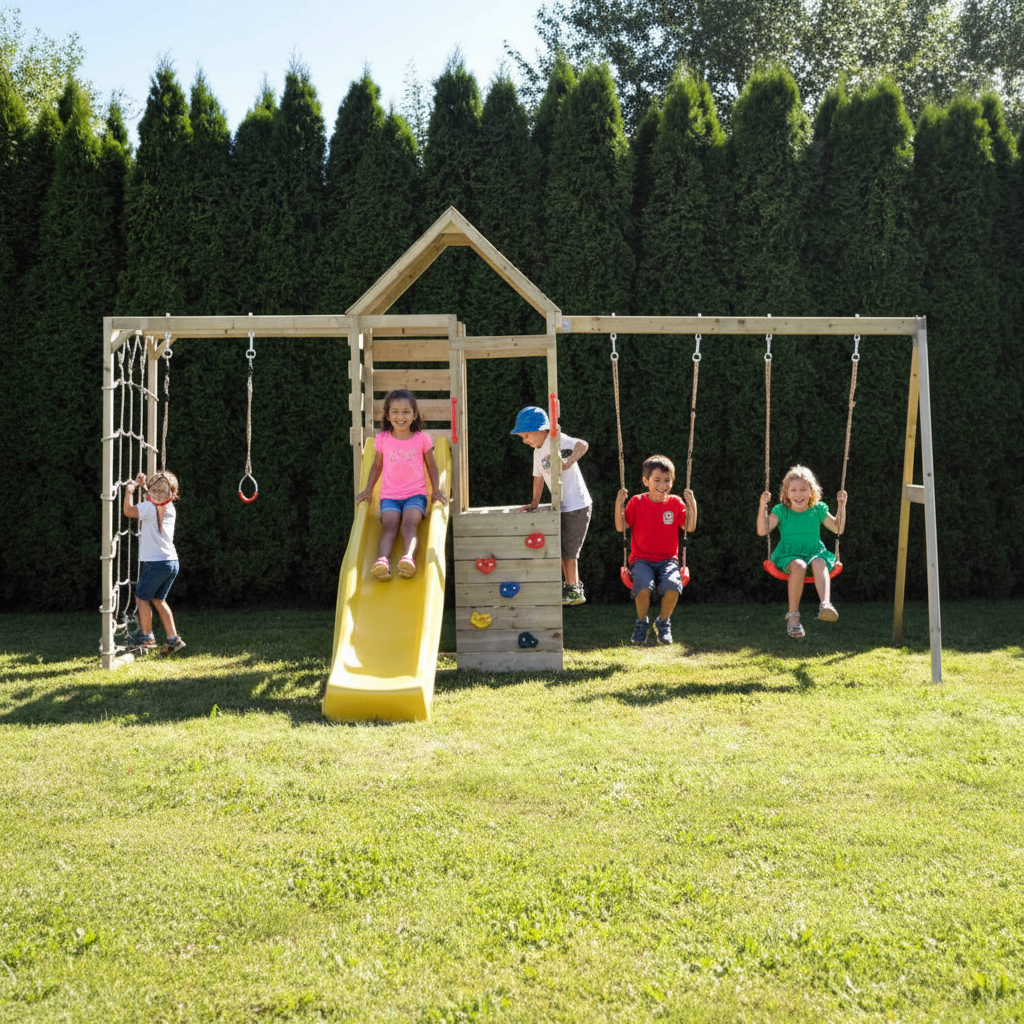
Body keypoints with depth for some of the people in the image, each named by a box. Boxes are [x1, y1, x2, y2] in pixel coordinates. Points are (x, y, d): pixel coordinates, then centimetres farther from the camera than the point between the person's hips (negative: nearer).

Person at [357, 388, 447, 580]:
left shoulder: (422, 439, 3)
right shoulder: (382, 439, 5)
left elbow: (431, 465, 13)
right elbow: (377, 465, 18)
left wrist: (436, 490, 4)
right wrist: (369, 490, 13)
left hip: (416, 494, 0)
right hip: (389, 495, 1)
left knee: (409, 523, -28)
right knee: (389, 526, -26)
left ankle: (408, 557, -52)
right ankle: (382, 560, -50)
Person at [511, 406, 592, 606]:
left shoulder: (556, 439, -16)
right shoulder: (538, 450, 12)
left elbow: (583, 445, -32)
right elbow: (539, 477, 17)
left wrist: (567, 463, -40)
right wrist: (534, 503, 13)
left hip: (576, 505, -9)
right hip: (562, 506, 9)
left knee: (568, 550, -2)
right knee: (563, 550, 16)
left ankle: (574, 591, 8)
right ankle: (572, 588, 27)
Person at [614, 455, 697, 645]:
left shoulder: (676, 503, 6)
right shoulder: (637, 502, 2)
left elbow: (690, 527, -2)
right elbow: (620, 527, -2)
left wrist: (692, 504, -13)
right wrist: (619, 503, -14)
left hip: (667, 560, 1)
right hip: (641, 559, -1)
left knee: (672, 586, -31)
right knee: (644, 586, -34)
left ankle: (663, 622, 1)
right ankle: (641, 622, -2)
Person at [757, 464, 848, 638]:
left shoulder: (818, 510, 12)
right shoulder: (781, 511, 5)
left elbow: (838, 529, 21)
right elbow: (762, 531, -6)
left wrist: (842, 506, 11)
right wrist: (763, 506, -14)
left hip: (815, 552, 2)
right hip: (788, 555, -2)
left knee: (819, 563, -36)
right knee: (798, 566, -37)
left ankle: (825, 604, -57)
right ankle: (793, 615, -30)